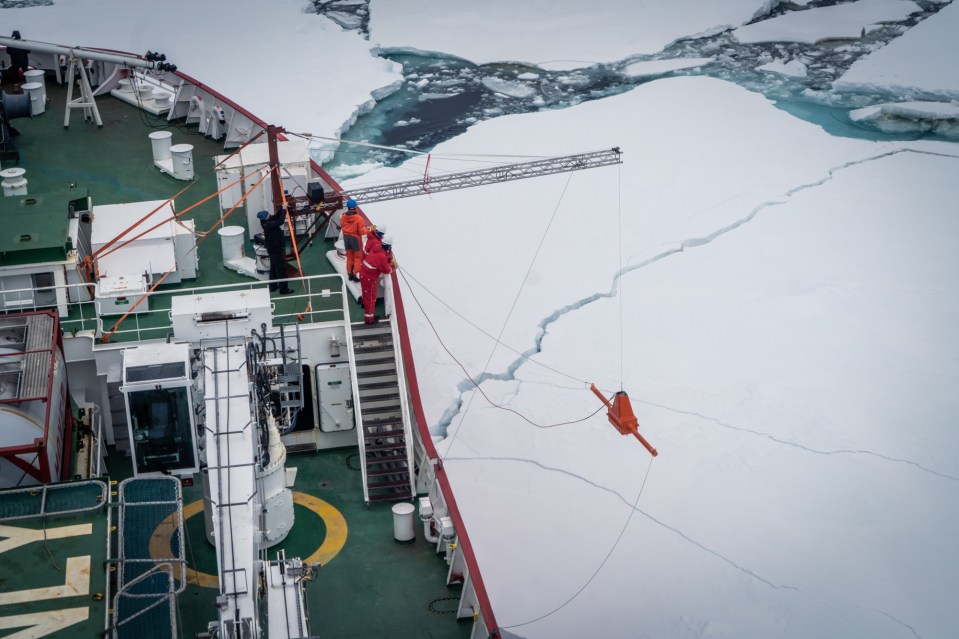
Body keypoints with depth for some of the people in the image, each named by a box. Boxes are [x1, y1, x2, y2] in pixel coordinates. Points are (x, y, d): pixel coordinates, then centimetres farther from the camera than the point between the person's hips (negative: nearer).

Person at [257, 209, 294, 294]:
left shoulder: (266, 222, -3)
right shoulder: (268, 225, -28)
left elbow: (276, 216, 6)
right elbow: (280, 221, -36)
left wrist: (282, 209, -8)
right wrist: (284, 210, -27)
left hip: (273, 249, 10)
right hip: (276, 249, -10)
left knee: (274, 268, 21)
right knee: (281, 269, -1)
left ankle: (273, 286, 31)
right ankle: (284, 289, 5)